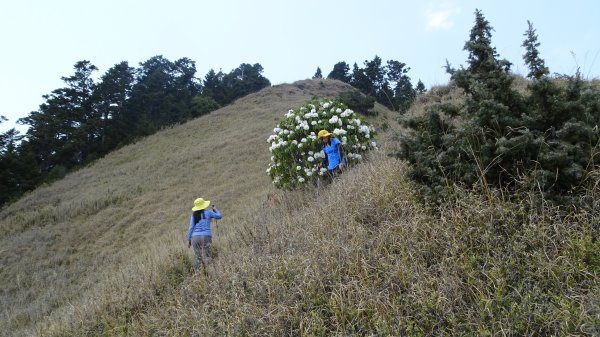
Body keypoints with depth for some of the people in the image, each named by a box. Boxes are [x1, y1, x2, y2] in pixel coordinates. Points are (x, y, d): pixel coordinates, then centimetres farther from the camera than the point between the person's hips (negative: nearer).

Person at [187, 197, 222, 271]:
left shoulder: (193, 215, 8)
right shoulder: (208, 213, 2)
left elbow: (191, 228, 3)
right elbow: (219, 216, 16)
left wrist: (189, 240, 9)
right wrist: (215, 209, 34)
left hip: (195, 237, 3)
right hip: (205, 237, -3)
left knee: (198, 258, 8)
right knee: (206, 257, -2)